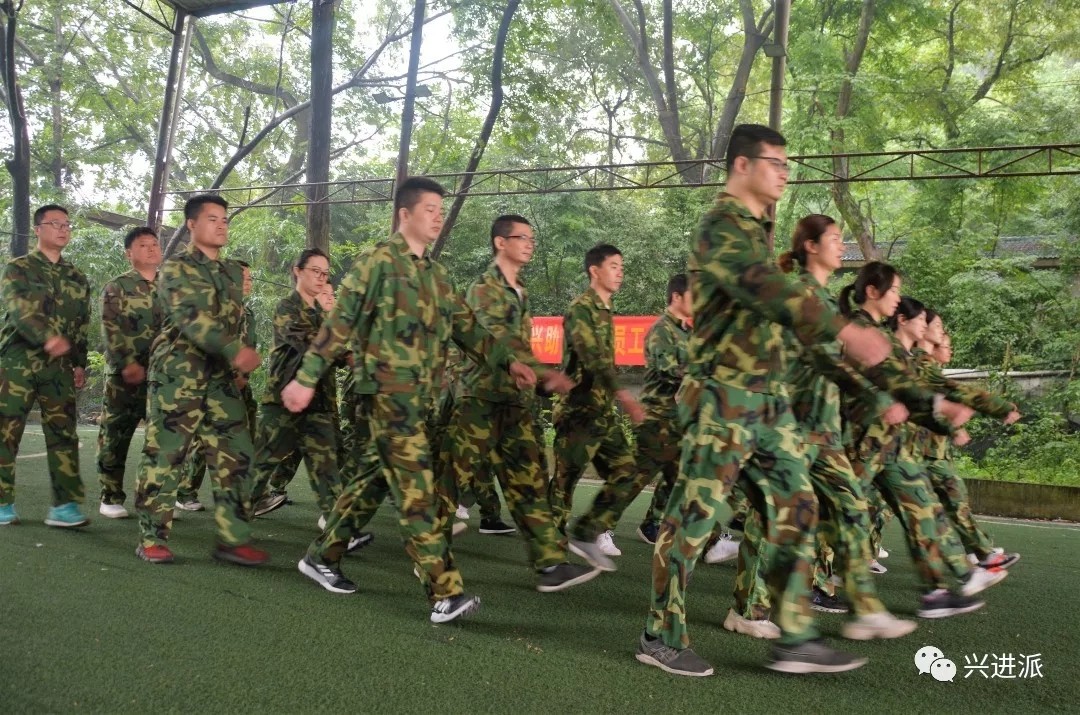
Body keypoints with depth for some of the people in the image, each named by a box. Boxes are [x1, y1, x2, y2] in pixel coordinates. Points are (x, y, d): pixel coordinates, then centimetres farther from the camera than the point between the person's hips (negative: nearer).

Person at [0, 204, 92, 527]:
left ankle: (64, 506, -1)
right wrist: (47, 337, -33)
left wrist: (80, 364, 9)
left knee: (63, 435, -2)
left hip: (58, 367, 3)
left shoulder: (77, 278, 15)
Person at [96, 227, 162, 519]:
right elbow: (111, 330, -6)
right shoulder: (116, 287, 3)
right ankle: (111, 498, 12)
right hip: (124, 374, -3)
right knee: (115, 437, 1)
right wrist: (128, 363, -18)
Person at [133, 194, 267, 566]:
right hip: (178, 374, -6)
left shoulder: (233, 271, 17)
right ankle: (152, 538, 10)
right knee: (166, 456, -2)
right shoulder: (176, 268, -3)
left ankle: (233, 538, 6)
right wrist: (235, 350, -32)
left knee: (235, 455, 1)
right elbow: (191, 318, -19)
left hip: (222, 377, 6)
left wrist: (239, 363, 14)